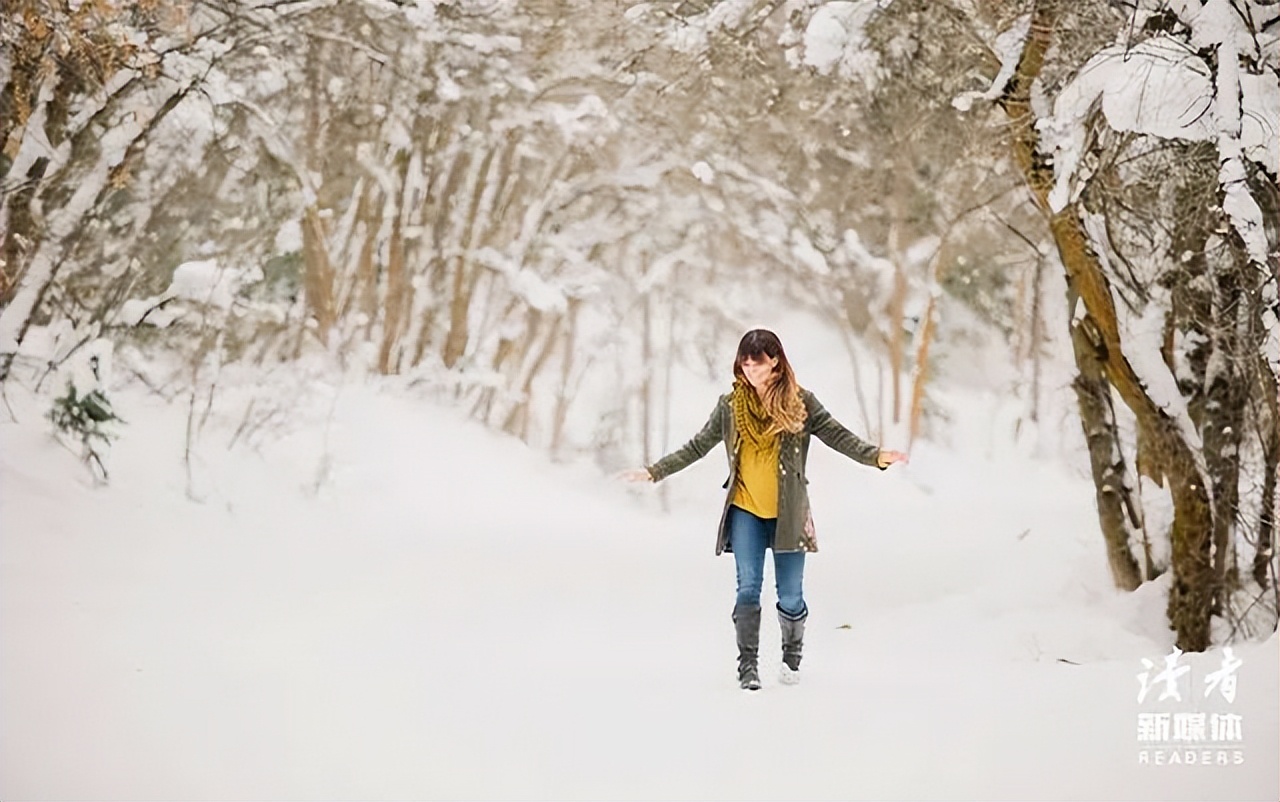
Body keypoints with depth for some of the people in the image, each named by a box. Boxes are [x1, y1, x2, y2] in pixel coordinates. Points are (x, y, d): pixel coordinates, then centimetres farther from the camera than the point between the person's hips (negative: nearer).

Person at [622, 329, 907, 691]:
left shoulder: (799, 402, -2)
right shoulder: (730, 405, 3)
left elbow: (838, 436, -6)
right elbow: (697, 447, 10)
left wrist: (876, 456, -21)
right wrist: (654, 472, 6)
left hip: (788, 513, -1)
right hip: (745, 512, 1)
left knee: (790, 595, 3)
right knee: (748, 588, -5)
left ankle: (792, 657, 27)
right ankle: (747, 665, 4)